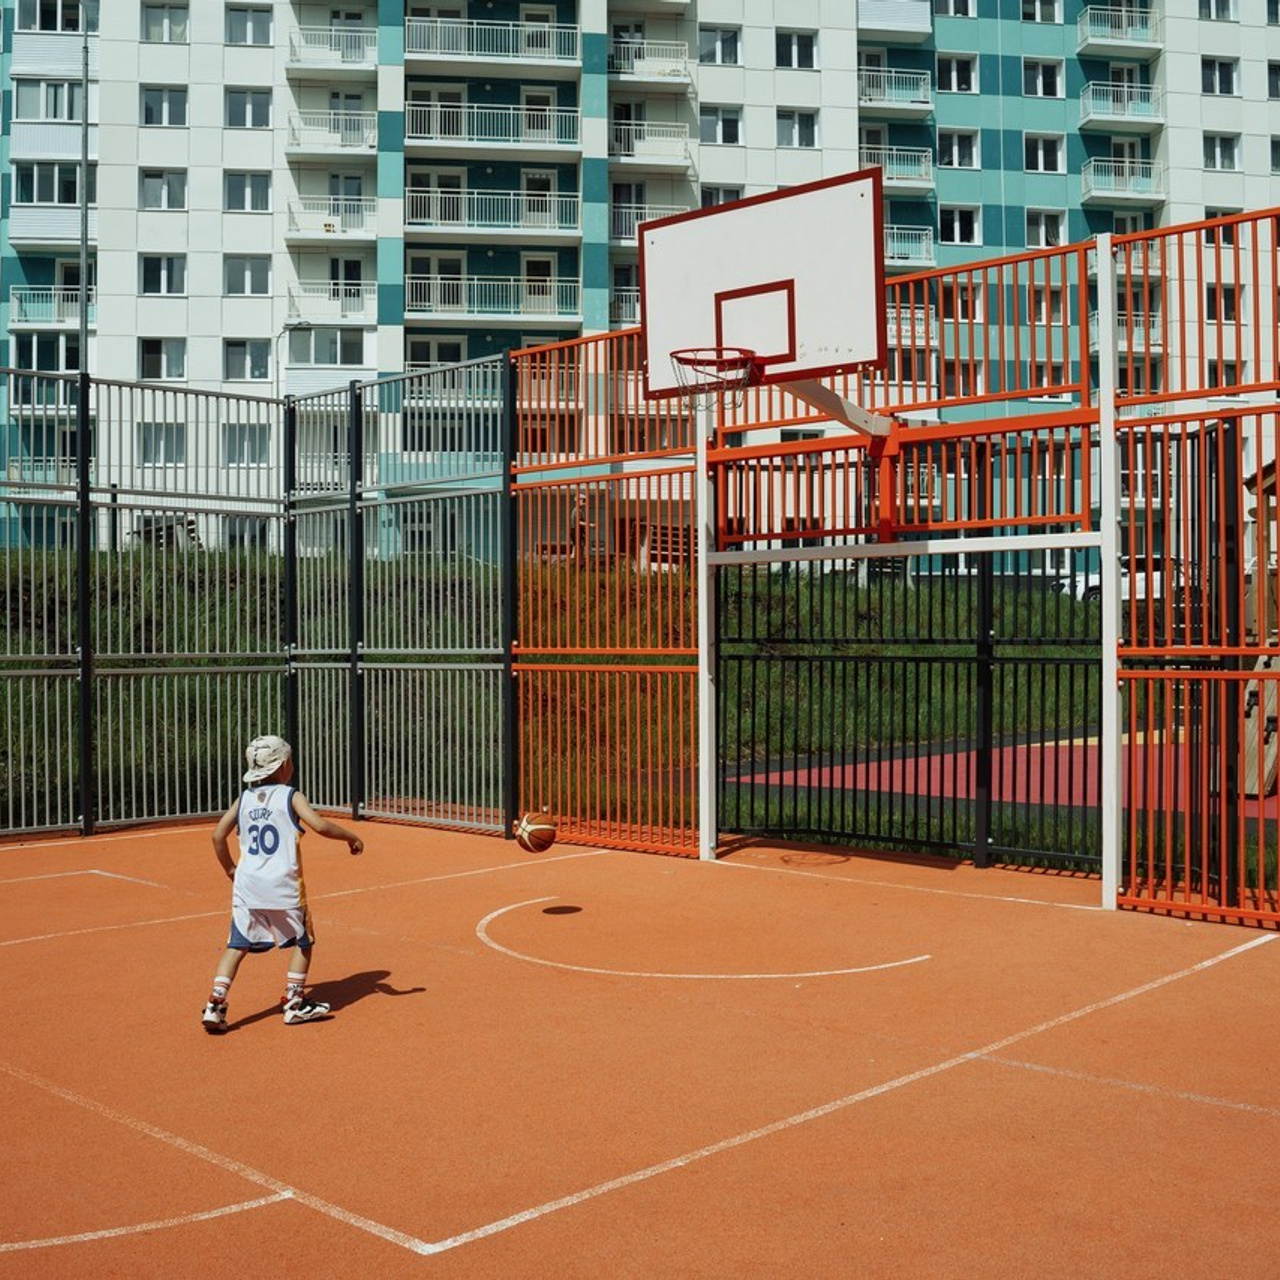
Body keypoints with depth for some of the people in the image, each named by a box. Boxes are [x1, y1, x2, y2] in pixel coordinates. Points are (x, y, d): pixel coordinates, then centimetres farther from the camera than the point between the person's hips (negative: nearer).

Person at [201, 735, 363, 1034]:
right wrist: (351, 836, -2)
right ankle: (294, 1003, 14)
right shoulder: (290, 796, -3)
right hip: (283, 885, -4)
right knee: (304, 941, 14)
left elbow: (218, 835, 8)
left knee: (237, 945, 9)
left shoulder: (244, 799, 10)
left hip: (246, 884, 4)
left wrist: (230, 869, 20)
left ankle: (216, 1004, -3)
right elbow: (320, 825, -16)